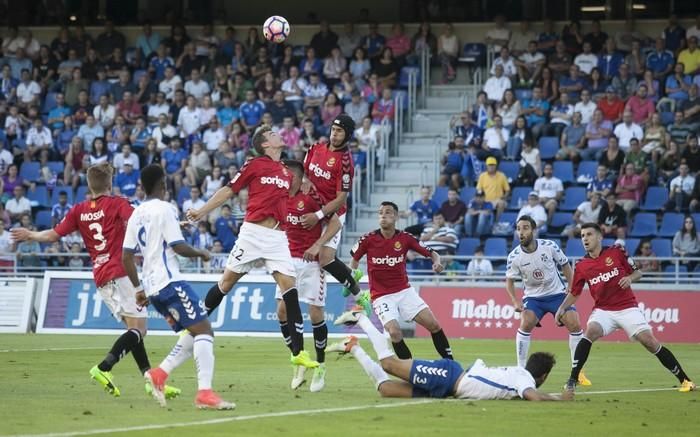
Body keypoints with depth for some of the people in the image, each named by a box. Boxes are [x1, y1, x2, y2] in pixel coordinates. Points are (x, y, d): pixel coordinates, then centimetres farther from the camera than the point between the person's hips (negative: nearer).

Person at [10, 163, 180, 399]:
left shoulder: (78, 211, 12)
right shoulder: (117, 204, -2)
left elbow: (53, 235, 14)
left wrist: (29, 235, 32)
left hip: (100, 279, 7)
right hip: (121, 273, -7)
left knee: (134, 328, 12)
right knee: (138, 328, -9)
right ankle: (103, 369, -25)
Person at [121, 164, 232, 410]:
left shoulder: (136, 215, 15)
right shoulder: (164, 209, -7)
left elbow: (126, 257, 14)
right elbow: (178, 246, -14)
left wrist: (138, 289, 20)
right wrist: (201, 254, 4)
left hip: (151, 286, 9)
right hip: (170, 281, -9)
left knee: (194, 334, 14)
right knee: (203, 330, -11)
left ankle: (160, 374, 0)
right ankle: (205, 392, -23)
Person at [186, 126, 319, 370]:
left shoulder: (286, 172, 17)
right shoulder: (254, 165, 1)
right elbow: (229, 191, 3)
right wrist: (201, 212, 0)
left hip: (277, 236, 4)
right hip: (253, 230, -4)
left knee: (289, 286, -7)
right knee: (227, 281, 2)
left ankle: (298, 352, -8)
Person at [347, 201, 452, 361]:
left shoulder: (405, 238, -6)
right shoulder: (368, 239, -9)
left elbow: (432, 253, 1)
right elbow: (354, 259, 9)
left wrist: (437, 262, -21)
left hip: (405, 291, 2)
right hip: (381, 296, -2)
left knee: (433, 324, -6)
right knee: (394, 332, -23)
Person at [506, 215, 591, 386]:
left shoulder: (549, 246, -16)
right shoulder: (514, 257, -15)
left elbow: (565, 266, 0)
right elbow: (509, 281, 0)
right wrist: (515, 301, -14)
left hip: (557, 293, 0)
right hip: (533, 297, 0)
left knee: (575, 325, -12)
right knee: (525, 325, -24)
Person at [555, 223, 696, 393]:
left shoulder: (617, 252, -2)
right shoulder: (581, 266, 3)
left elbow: (637, 272, 6)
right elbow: (574, 293, 12)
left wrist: (630, 278, -15)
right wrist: (562, 308, -3)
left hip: (627, 308, -1)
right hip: (603, 311, 1)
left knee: (650, 342, -9)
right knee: (591, 331, -29)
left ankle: (684, 380, 2)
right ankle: (572, 380, -24)